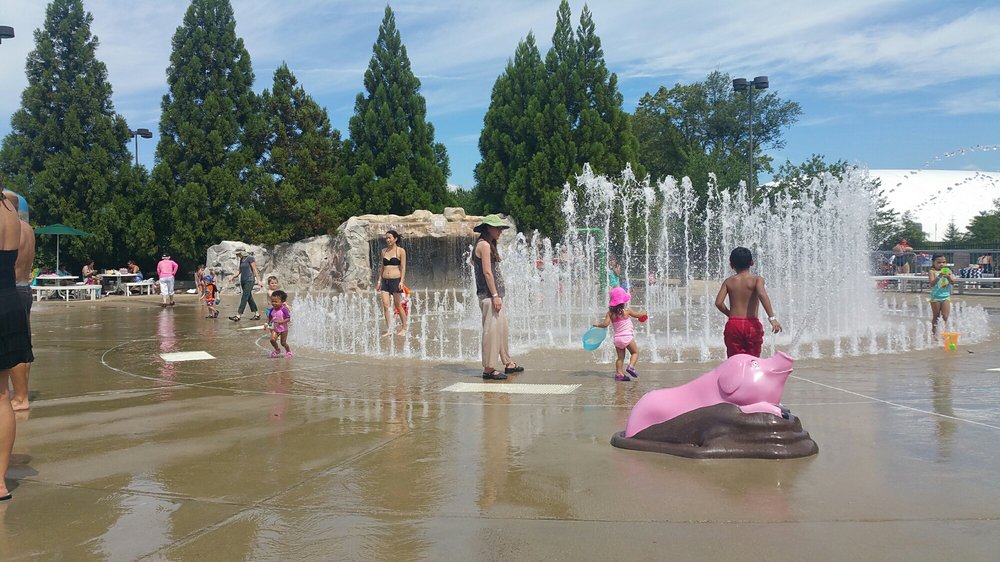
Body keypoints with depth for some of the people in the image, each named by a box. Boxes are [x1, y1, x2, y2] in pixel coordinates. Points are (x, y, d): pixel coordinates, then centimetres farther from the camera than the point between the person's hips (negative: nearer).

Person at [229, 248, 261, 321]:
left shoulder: (250, 258, -7)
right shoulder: (241, 260, 15)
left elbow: (254, 269, -8)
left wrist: (258, 280, -12)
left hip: (249, 280, -8)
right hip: (243, 281, 8)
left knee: (244, 297, -11)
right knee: (249, 298, 8)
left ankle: (238, 315, -16)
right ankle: (257, 314, 13)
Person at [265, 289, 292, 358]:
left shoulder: (284, 309, -19)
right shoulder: (272, 310, -2)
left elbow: (288, 319, -19)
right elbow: (269, 318, 11)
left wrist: (281, 322, -31)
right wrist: (266, 324, -2)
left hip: (283, 329, -4)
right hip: (275, 329, 4)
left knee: (283, 343, 3)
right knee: (272, 340, -15)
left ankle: (288, 351, 32)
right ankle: (277, 350, 13)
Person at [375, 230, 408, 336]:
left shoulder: (401, 251, -2)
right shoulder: (384, 251, 12)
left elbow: (403, 267, -5)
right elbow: (382, 267, 16)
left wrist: (401, 281, -13)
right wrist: (379, 280, 11)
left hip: (396, 280, -5)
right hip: (385, 280, 5)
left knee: (398, 305, 3)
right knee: (385, 305, -3)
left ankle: (404, 328, 16)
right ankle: (389, 330, 1)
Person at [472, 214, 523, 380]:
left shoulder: (488, 245, 19)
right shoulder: (484, 245, -11)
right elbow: (487, 272, -17)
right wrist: (495, 295, -19)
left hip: (494, 294, 10)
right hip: (489, 295, -10)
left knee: (502, 328, 15)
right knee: (492, 330, -9)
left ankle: (508, 363, 25)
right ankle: (489, 369, -5)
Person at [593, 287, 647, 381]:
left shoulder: (610, 313, 0)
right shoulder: (626, 310, -5)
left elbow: (605, 324, -8)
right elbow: (637, 315, 9)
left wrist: (597, 324, 11)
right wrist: (644, 313, 29)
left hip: (617, 337, 4)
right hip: (627, 336, -4)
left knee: (620, 357, 12)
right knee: (635, 352, 8)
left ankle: (619, 373, 5)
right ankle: (631, 366, -13)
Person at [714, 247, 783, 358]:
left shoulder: (728, 281, 5)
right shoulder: (756, 279, -1)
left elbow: (718, 303, -4)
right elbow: (762, 295, -20)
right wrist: (772, 317, -24)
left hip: (733, 325, 1)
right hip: (752, 325, -1)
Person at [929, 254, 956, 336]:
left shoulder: (947, 271, 6)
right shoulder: (932, 272, -5)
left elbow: (953, 282, -1)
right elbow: (932, 283, -17)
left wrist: (948, 277, -20)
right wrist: (939, 276, -30)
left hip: (946, 296, 2)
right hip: (935, 297, -2)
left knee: (945, 316, -5)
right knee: (936, 317, 6)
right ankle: (934, 332, 16)